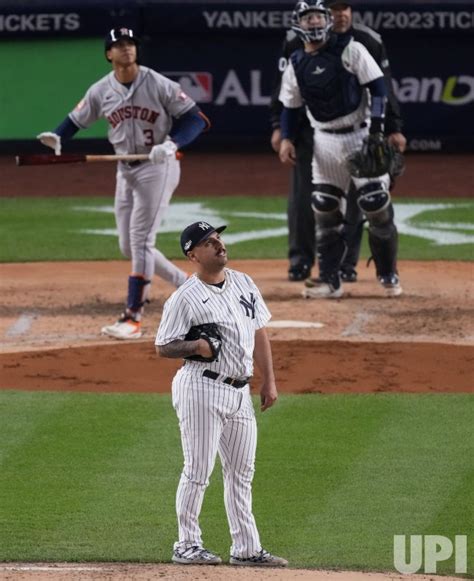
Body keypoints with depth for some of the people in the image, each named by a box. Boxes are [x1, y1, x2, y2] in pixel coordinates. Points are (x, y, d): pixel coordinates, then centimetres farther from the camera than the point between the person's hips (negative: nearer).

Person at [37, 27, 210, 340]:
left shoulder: (159, 85, -12)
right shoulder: (101, 91, 1)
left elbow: (195, 118, -10)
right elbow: (77, 120, 9)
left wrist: (172, 143, -26)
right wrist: (57, 137, -12)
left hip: (158, 167, -6)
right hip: (125, 171, 6)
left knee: (140, 240, -12)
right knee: (129, 246, 7)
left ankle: (133, 317, -11)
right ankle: (187, 284, 24)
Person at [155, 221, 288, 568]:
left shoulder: (244, 284, 10)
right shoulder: (185, 298, -9)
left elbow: (259, 332, 15)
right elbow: (163, 347, -6)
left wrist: (269, 381, 10)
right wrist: (196, 346, -23)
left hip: (240, 392, 7)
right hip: (203, 389, -7)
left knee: (242, 473, 9)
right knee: (198, 471, -4)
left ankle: (246, 549, 14)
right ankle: (187, 546, 5)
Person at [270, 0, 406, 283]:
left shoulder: (369, 42, 0)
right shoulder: (298, 41, -2)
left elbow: (383, 87, 3)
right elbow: (285, 85, 2)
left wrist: (393, 128, 0)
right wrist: (279, 126, -6)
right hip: (310, 129, 0)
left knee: (352, 201, 1)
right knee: (303, 198, 0)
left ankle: (347, 263, 11)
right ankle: (301, 261, 12)